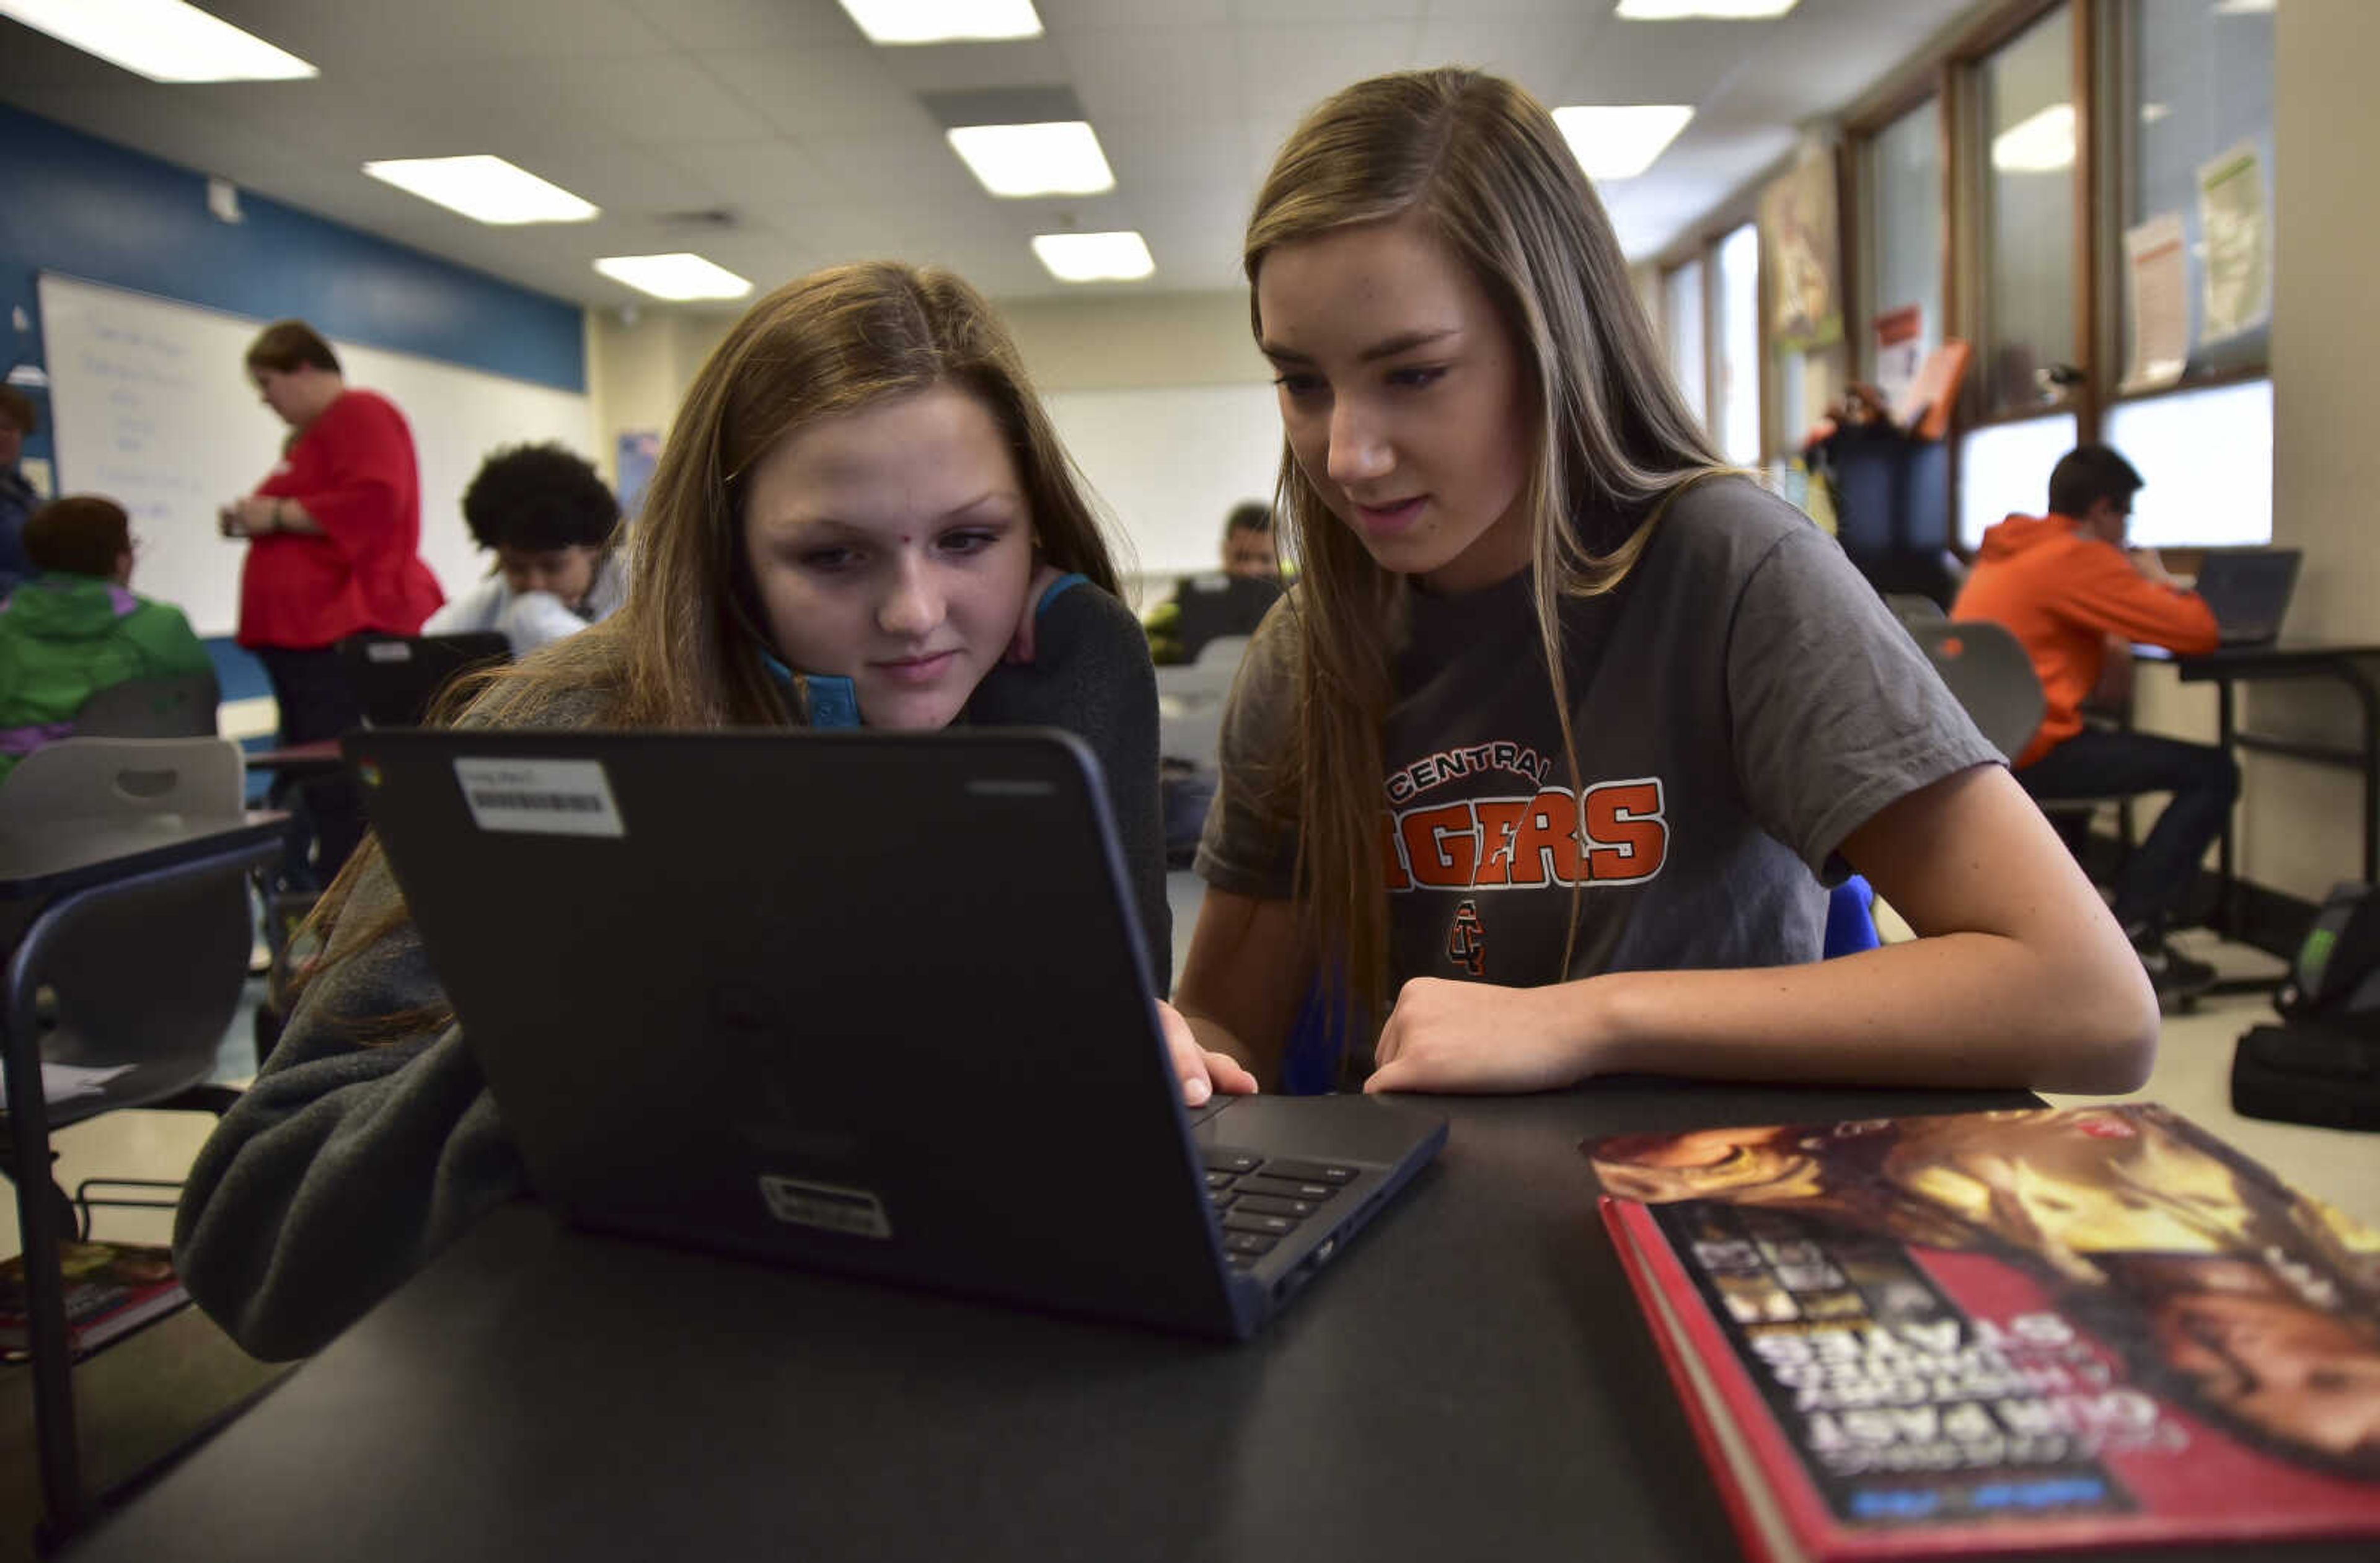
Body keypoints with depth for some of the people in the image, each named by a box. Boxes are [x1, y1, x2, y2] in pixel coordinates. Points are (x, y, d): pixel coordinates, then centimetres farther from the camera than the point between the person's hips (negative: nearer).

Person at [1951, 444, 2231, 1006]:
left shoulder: (2005, 552, 16)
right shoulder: (2081, 558, -10)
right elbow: (2199, 631, -10)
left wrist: (2105, 644, 15)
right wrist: (2159, 579, 8)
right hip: (2028, 752, -10)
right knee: (2213, 773, -5)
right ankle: (2131, 935, -3)